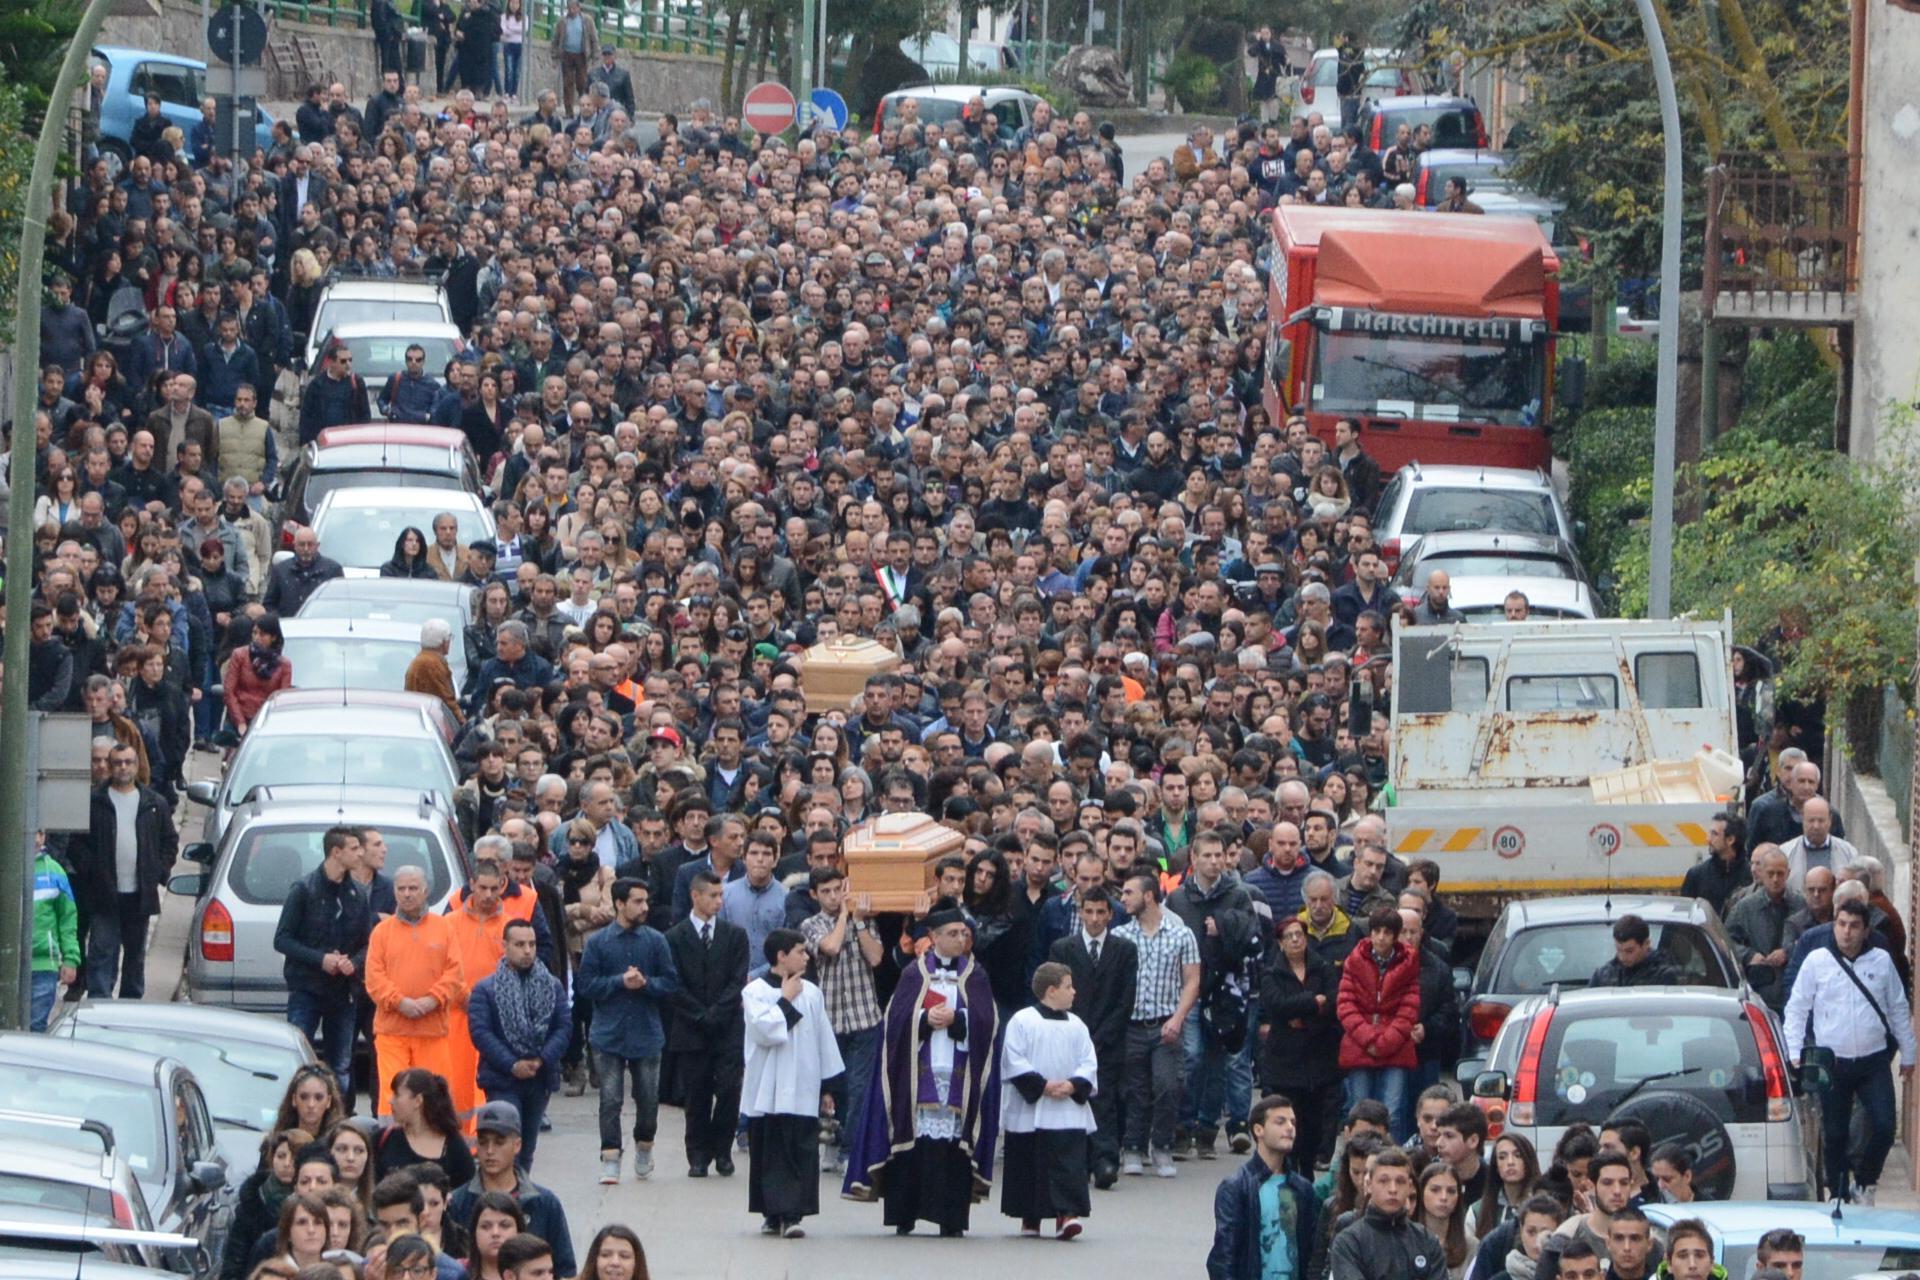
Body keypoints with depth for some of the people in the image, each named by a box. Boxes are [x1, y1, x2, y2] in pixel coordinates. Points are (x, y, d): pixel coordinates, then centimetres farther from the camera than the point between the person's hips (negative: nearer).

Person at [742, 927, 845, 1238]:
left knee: (801, 1152, -6)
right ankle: (772, 1214, 11)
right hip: (767, 1092, -2)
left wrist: (826, 1087, 12)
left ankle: (792, 1215, -6)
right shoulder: (756, 992, -2)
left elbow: (824, 1040, 13)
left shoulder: (811, 993, 8)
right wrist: (786, 1000, -7)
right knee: (769, 1153, 2)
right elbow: (766, 1031, -17)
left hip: (803, 1092, 2)